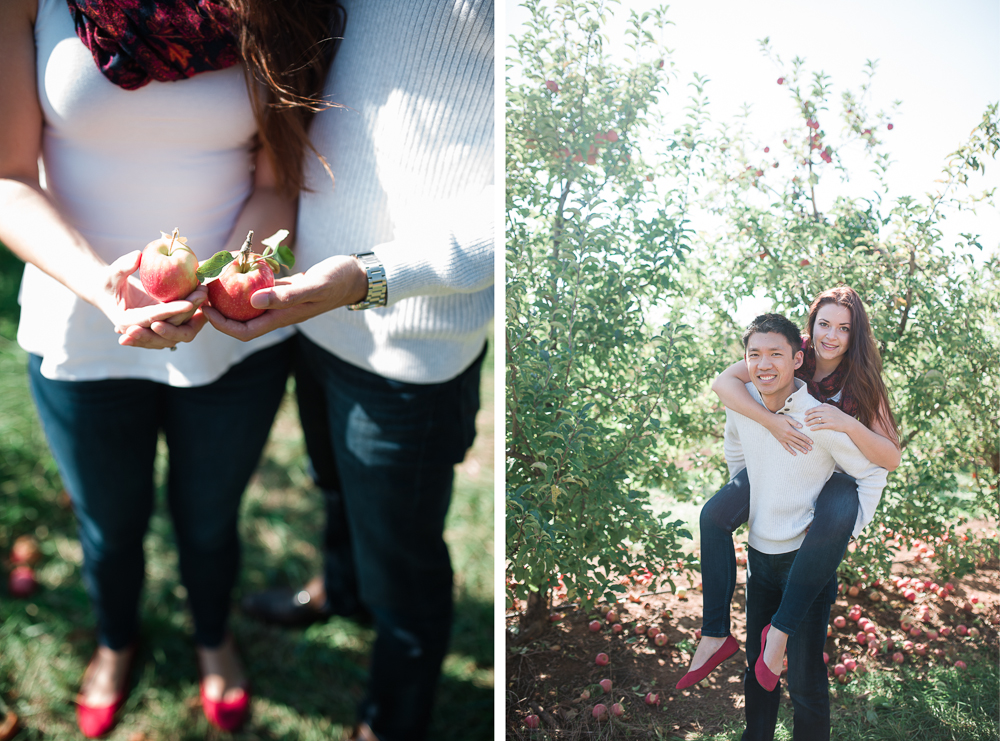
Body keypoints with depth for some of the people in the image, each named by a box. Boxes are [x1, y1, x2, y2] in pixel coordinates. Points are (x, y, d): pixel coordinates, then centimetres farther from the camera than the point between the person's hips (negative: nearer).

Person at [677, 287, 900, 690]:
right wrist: (770, 420, -36)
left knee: (835, 521, -39)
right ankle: (715, 634, -10)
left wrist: (849, 424, -39)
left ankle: (780, 630, -28)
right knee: (714, 515, -17)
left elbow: (891, 458, -22)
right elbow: (723, 382, -24)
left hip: (835, 474, -3)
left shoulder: (862, 382, -18)